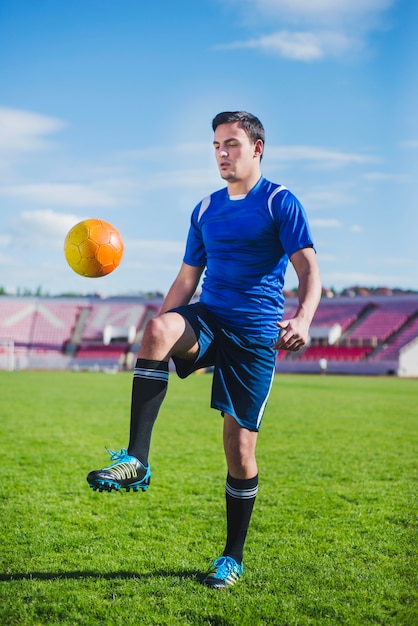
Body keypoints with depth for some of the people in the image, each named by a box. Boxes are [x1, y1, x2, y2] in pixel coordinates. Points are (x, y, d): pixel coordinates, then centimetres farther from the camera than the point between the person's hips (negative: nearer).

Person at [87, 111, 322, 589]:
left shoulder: (280, 202, 0)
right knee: (159, 328, -32)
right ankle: (136, 461, -36)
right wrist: (159, 332, 12)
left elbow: (308, 269, -10)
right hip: (207, 318, 4)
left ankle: (233, 557, 17)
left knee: (240, 448, -2)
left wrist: (302, 319, -30)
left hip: (255, 333, -3)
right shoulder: (205, 210, 15)